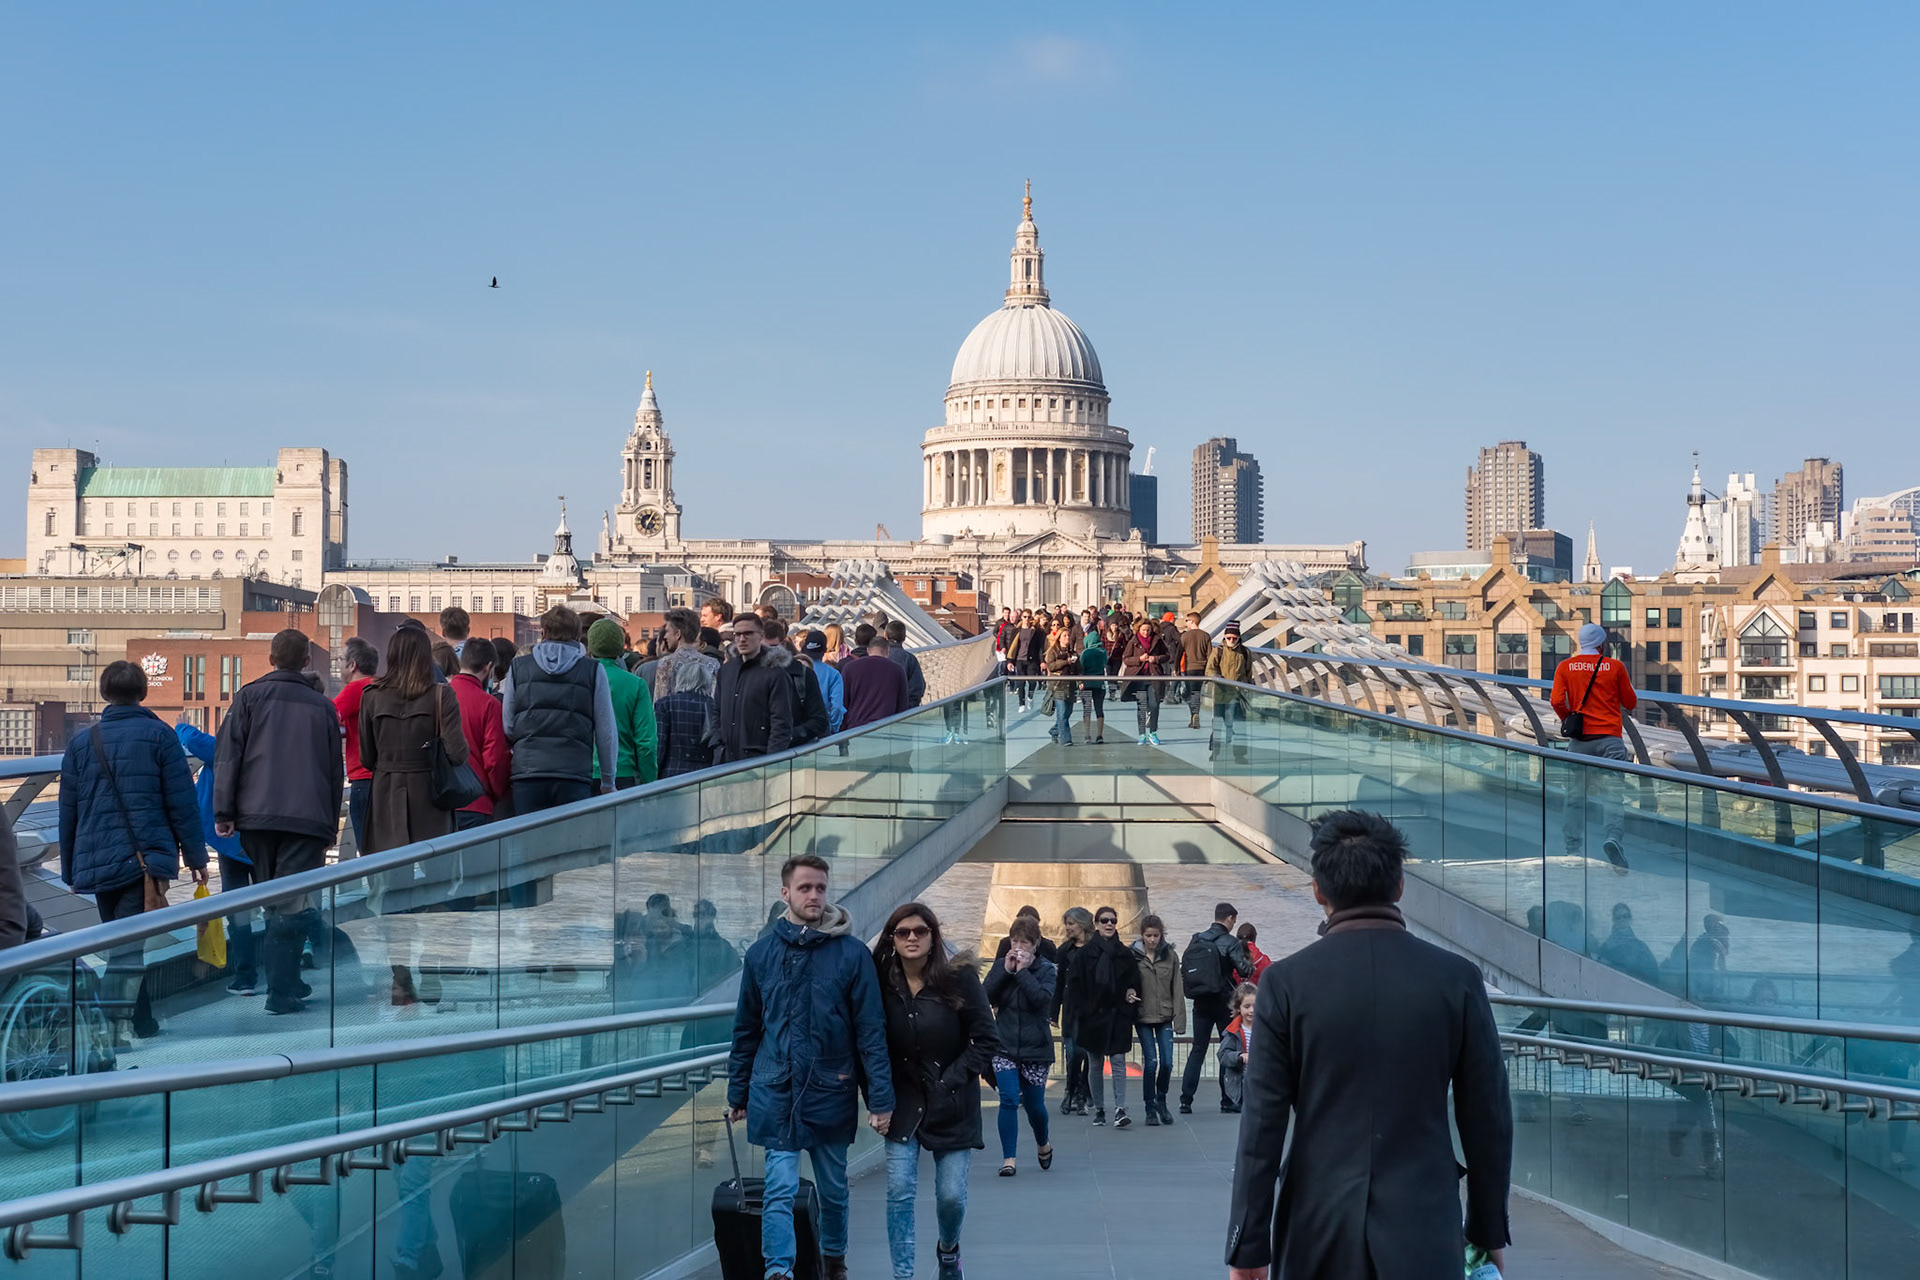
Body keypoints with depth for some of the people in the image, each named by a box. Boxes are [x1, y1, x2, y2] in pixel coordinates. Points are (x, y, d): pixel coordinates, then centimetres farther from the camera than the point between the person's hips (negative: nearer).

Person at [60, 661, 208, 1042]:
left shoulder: (82, 741, 9)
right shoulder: (159, 736, -1)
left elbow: (68, 811, 12)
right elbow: (182, 804, -3)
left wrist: (70, 871, 20)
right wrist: (195, 857, 4)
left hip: (95, 863, 4)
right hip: (145, 858, -4)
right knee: (130, 946, -10)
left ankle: (140, 1021, 25)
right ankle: (115, 1022, -27)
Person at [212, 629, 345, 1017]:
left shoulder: (249, 697, 7)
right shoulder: (323, 706, 11)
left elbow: (228, 756, -1)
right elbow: (335, 770, 15)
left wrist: (223, 812, 0)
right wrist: (331, 825, 22)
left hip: (256, 815, 1)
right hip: (309, 819, -1)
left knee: (271, 901, 14)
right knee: (294, 906, -5)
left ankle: (284, 982, 19)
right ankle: (281, 991, -14)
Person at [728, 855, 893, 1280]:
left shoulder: (851, 953, -6)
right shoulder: (761, 954, 1)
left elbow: (871, 1030, -7)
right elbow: (745, 1030, 9)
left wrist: (881, 1098, -11)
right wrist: (737, 1093, 11)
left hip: (830, 1092, 0)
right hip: (775, 1090, 0)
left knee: (833, 1188, 16)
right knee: (780, 1189, -6)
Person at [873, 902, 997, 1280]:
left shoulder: (958, 978, -10)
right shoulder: (884, 983, -4)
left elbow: (986, 1041, -7)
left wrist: (951, 1081, -12)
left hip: (952, 1105, -1)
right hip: (904, 1103, 1)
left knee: (951, 1195, 2)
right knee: (900, 1192, -8)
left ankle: (948, 1249, 35)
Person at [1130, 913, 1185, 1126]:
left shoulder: (1170, 955, 1)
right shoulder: (1133, 956, -3)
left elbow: (1177, 989, 1)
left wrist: (1179, 1020, -2)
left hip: (1164, 1016, 1)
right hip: (1143, 1017, -1)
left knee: (1167, 1062, -2)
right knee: (1150, 1062, -5)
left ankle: (1161, 1101, 21)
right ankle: (1150, 1108, 8)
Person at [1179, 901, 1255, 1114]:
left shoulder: (1196, 940, 6)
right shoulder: (1230, 943, -10)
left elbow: (1183, 969, 5)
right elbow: (1244, 970, -16)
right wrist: (1249, 961, 4)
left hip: (1200, 1003, 4)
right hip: (1223, 1003, -4)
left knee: (1198, 1050, 9)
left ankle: (1186, 1101, 2)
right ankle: (1228, 1100, 8)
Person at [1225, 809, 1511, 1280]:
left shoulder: (1286, 982, -6)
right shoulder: (1457, 979, -3)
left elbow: (1263, 1124, -6)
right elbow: (1488, 1118, 1)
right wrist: (1489, 1231, 12)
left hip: (1318, 1229, 0)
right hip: (1423, 1232, 0)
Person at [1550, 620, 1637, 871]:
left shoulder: (1565, 667, 5)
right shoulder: (1615, 666, 2)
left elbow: (1557, 701, -5)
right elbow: (1631, 703, 8)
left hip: (1579, 738, 2)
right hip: (1609, 738, -2)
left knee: (1575, 794, 11)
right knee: (1612, 791, -7)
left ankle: (1572, 846, 11)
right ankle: (1614, 837, -29)